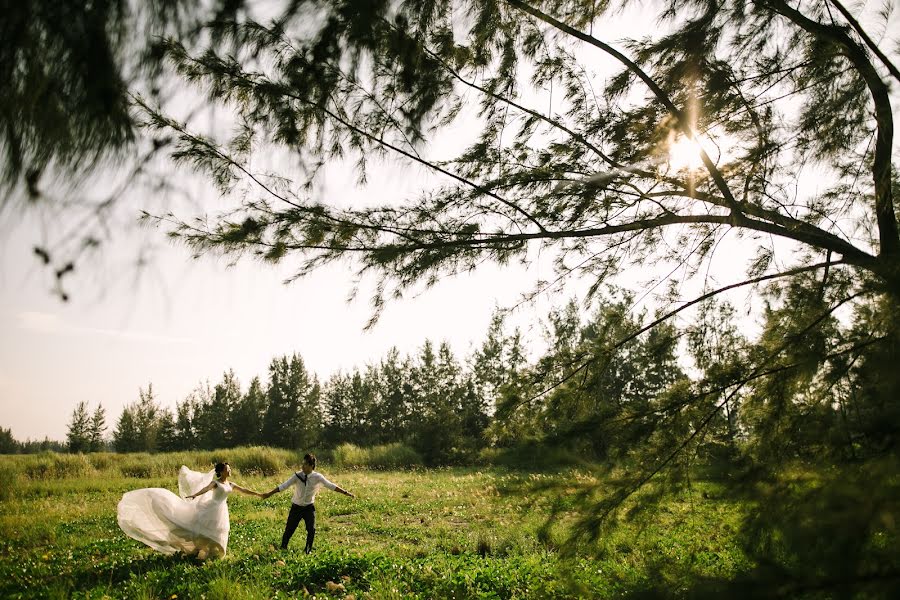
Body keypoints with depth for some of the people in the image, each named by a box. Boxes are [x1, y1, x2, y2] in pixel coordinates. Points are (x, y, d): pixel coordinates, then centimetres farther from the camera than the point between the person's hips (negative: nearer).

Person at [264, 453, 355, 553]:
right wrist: (269, 494, -16)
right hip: (296, 507, 0)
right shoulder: (297, 476, -13)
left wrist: (346, 493, -14)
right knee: (289, 529, 4)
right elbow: (283, 486, -12)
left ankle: (308, 551, 17)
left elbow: (331, 486, -10)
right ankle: (283, 548, 25)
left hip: (309, 507, 0)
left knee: (311, 530, -5)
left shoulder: (317, 477, -12)